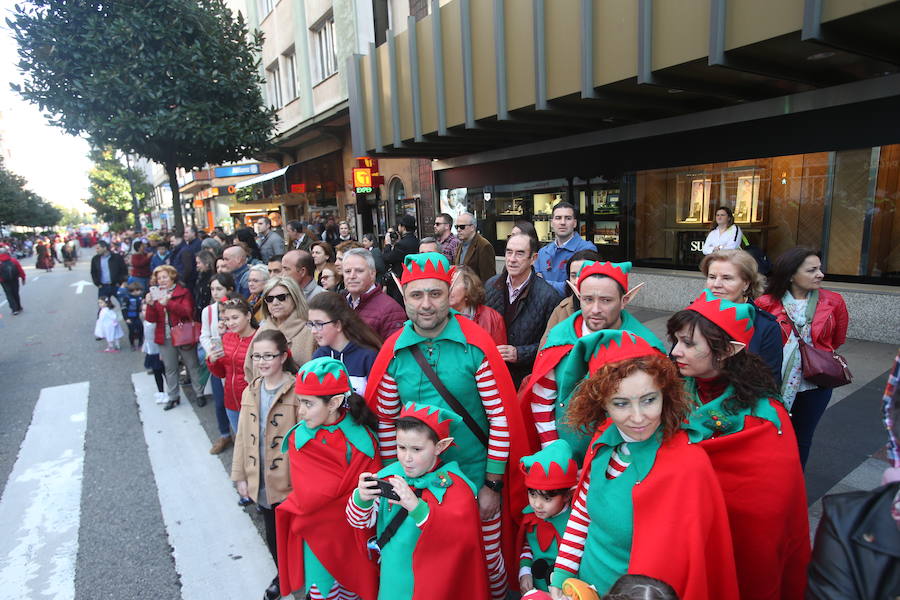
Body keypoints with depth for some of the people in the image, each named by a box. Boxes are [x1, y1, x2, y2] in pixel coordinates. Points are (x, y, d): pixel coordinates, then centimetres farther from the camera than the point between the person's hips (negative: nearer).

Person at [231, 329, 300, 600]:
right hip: (260, 482, 6)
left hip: (290, 481, -6)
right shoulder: (251, 392, 4)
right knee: (272, 535, 22)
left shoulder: (297, 391, -17)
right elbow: (243, 436, 9)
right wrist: (240, 475, 10)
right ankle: (282, 575, 46)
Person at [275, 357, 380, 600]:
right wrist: (354, 497, -15)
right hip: (317, 539, 1)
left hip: (354, 538, 0)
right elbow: (307, 498, -16)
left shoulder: (363, 438, -16)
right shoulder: (299, 439, -12)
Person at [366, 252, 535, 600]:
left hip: (476, 476, -2)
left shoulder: (476, 344, -15)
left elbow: (502, 417, -12)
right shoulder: (393, 351, -6)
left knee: (488, 560, 14)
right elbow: (385, 422, 3)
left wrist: (492, 485, -9)